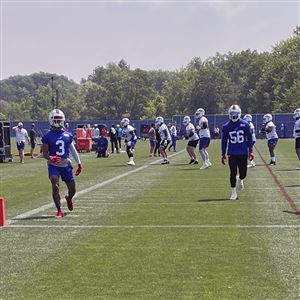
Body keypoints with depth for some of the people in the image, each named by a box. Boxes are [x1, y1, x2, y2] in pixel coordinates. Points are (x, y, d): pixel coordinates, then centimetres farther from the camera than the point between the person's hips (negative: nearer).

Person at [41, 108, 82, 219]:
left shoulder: (68, 135, 5)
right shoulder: (48, 136, -5)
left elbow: (73, 150, 13)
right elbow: (44, 153, -4)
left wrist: (79, 163, 12)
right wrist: (50, 158, -26)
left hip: (66, 165, 3)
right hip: (54, 166, -3)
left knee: (72, 189, 8)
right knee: (55, 186, -18)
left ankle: (69, 198, 45)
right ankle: (59, 210, -6)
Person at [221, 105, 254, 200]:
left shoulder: (245, 125, -3)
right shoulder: (226, 127, 0)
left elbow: (249, 138, 3)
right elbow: (224, 141, 6)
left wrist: (250, 151, 1)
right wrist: (223, 154, 5)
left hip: (243, 153, 0)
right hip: (232, 154, 0)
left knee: (243, 173, 6)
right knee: (233, 173, -3)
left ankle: (240, 179, 42)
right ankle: (233, 192, 7)